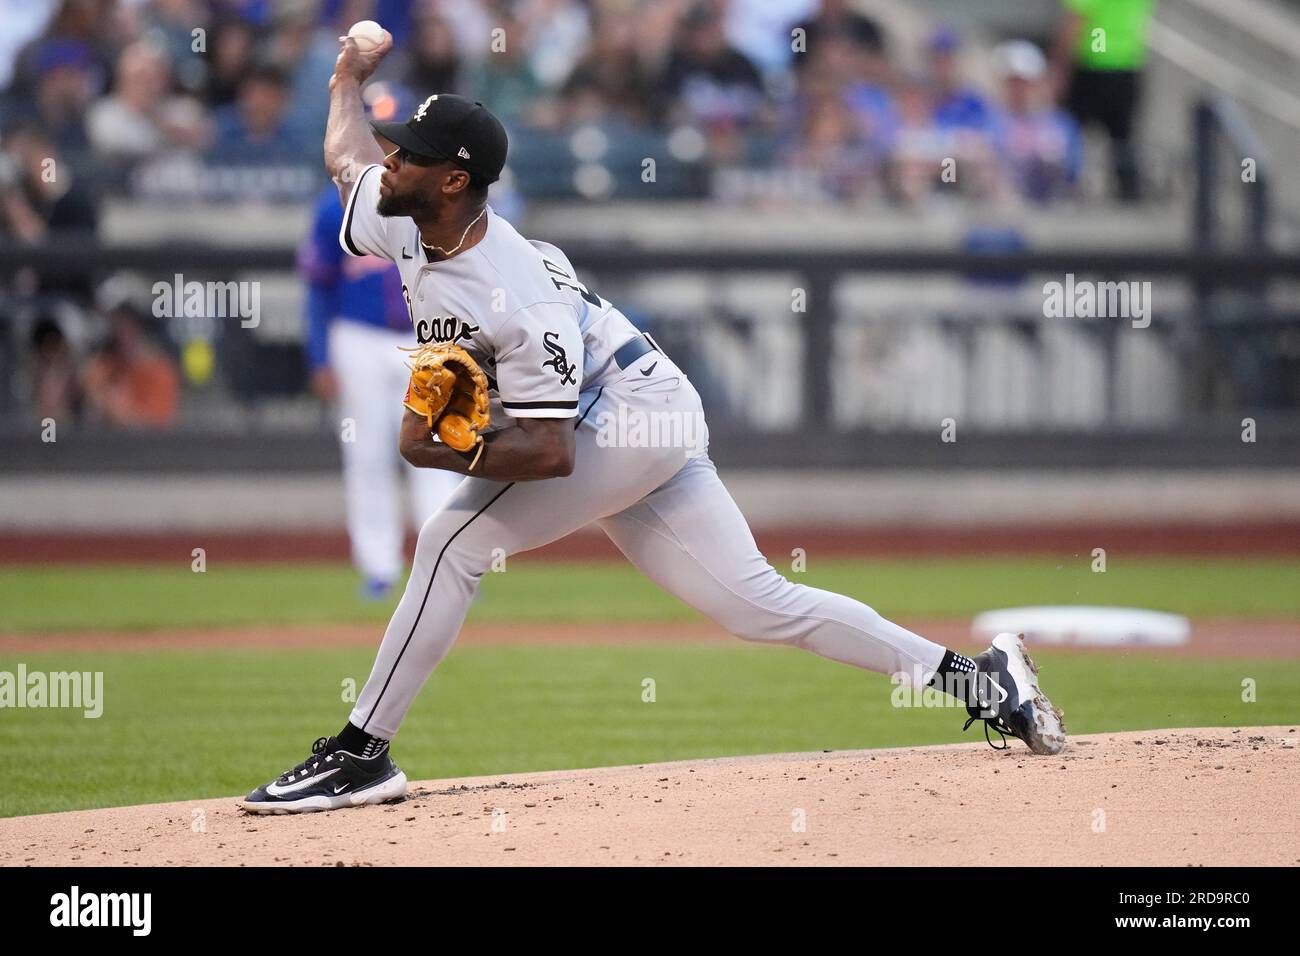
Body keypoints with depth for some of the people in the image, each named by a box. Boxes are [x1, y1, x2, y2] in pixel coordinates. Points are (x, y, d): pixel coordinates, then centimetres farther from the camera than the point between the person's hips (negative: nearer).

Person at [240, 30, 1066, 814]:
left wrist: (441, 451, -32)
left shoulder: (518, 301, -30)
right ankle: (976, 679, 11)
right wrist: (349, 83, 37)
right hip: (639, 425, 10)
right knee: (761, 606, 8)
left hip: (632, 419, -10)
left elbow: (549, 453, -33)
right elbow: (345, 156, 20)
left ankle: (361, 755, -13)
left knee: (453, 542, -17)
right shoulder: (407, 224, -4)